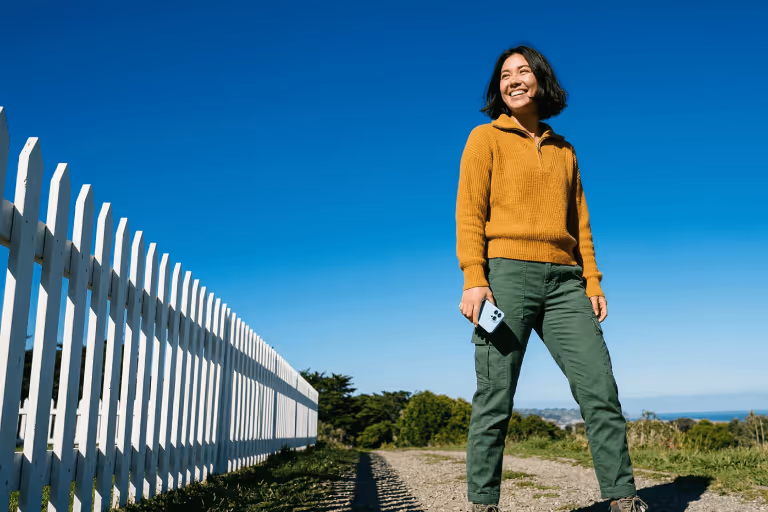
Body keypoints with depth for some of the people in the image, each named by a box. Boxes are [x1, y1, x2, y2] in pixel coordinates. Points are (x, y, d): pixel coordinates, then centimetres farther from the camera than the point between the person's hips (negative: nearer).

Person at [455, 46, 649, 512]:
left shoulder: (563, 150, 23)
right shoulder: (486, 138, 9)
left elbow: (580, 222, 20)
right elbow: (470, 212, -1)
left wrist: (593, 281, 9)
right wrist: (473, 279, -14)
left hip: (563, 280, 4)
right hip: (506, 273, -4)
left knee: (600, 388, -3)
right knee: (495, 398, -5)